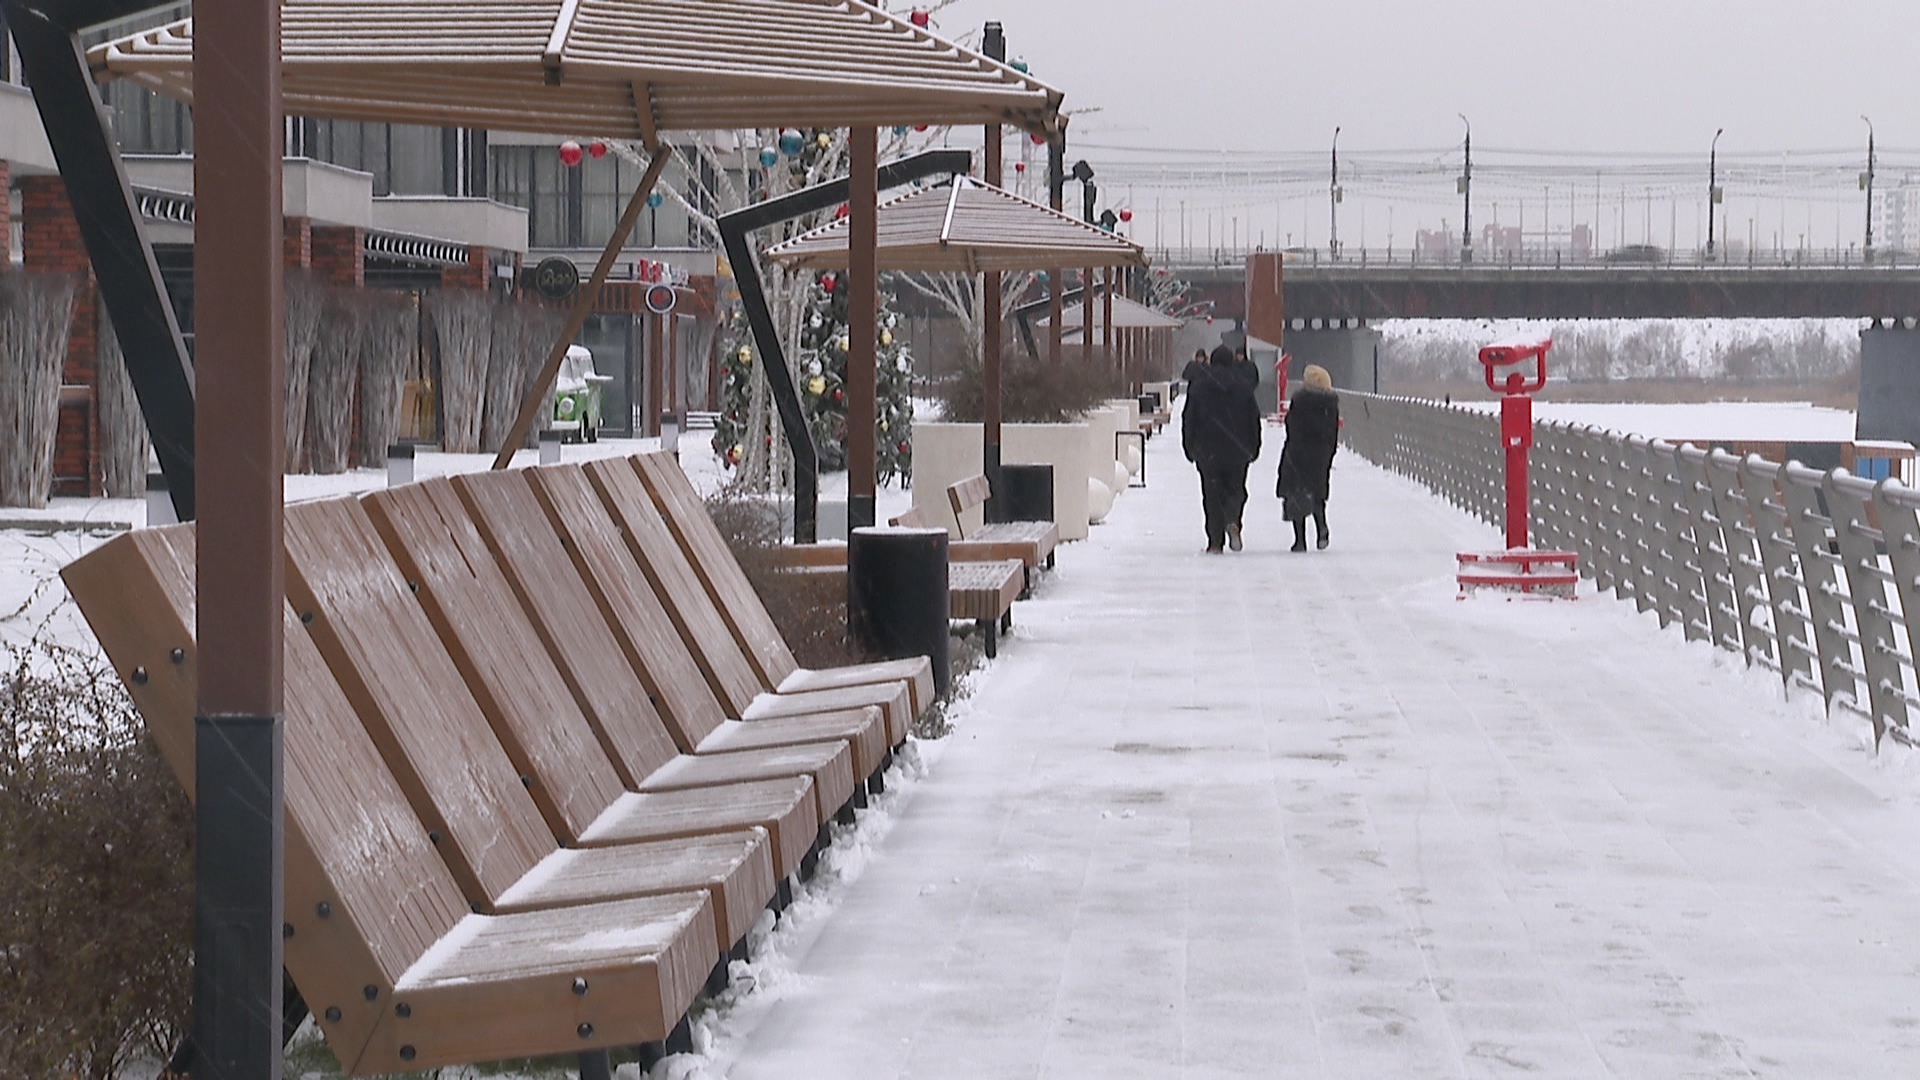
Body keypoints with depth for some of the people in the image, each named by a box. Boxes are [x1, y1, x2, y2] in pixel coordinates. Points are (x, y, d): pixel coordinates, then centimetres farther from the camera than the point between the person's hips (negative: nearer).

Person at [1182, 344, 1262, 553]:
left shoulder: (1198, 387, -1)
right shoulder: (1243, 387, 1)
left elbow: (1189, 419, 1)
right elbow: (1254, 419, 5)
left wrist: (1190, 448, 10)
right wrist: (1253, 448, 14)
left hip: (1208, 450, -1)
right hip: (1237, 450, 1)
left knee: (1212, 495, 4)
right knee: (1236, 489, 11)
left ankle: (1215, 542, 0)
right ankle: (1232, 521, -19)